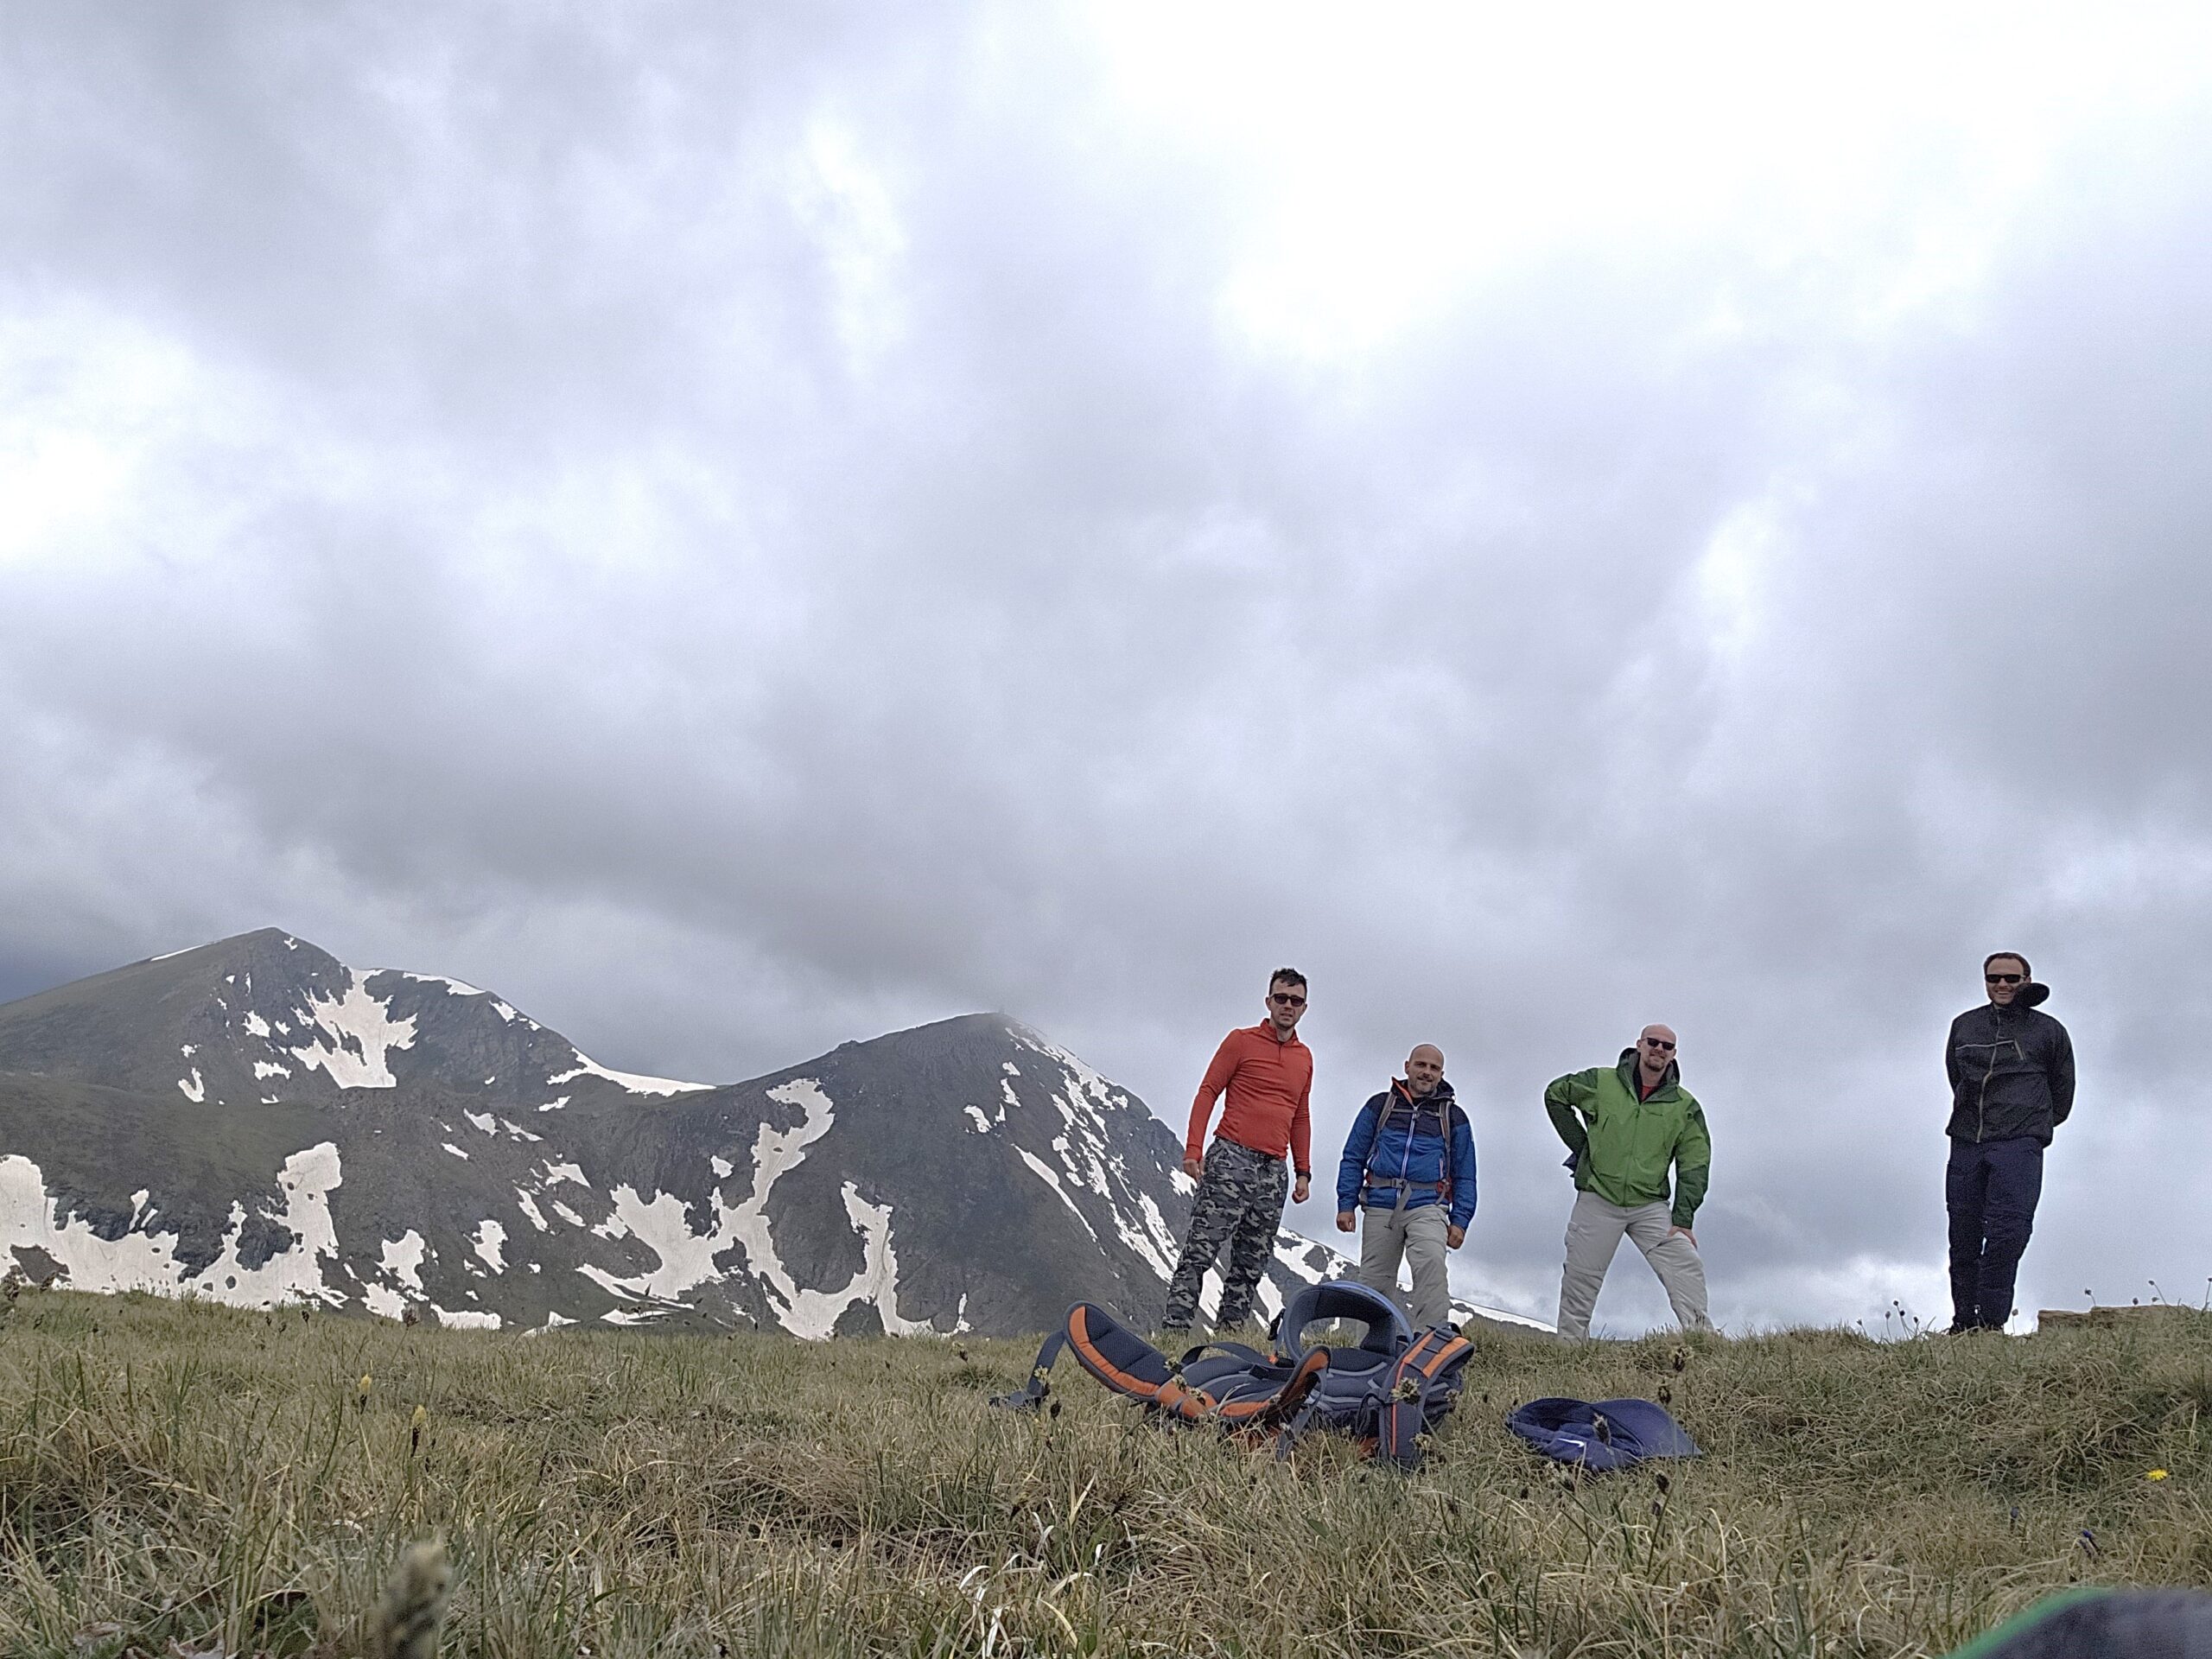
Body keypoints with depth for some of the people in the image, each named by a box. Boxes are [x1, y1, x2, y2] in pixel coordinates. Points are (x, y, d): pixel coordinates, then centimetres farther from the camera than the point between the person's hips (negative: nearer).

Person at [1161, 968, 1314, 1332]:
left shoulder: (1305, 1058, 18)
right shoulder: (1241, 1041, 3)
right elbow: (1208, 1092, 0)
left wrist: (1304, 1172, 18)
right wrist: (1193, 1148, -11)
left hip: (1273, 1171, 6)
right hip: (1231, 1159, -5)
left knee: (1250, 1266, 4)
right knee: (1200, 1252, -11)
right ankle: (1173, 1328, -13)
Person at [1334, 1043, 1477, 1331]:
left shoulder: (1453, 1116, 15)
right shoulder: (1380, 1105, 14)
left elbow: (1464, 1175, 17)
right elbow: (1353, 1158, 13)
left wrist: (1459, 1221, 5)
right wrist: (1346, 1204, 3)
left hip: (1427, 1205, -2)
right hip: (1380, 1205, 2)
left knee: (1431, 1263, -26)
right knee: (1373, 1280, 2)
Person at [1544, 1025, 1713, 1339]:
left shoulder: (1685, 1106, 3)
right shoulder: (1601, 1082, 1)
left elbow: (1695, 1165, 2)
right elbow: (1555, 1094, 15)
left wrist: (1683, 1219, -8)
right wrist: (1580, 1145, 7)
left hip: (1651, 1205, 1)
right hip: (1597, 1199, -1)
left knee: (1688, 1267, -16)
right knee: (1580, 1279, 1)